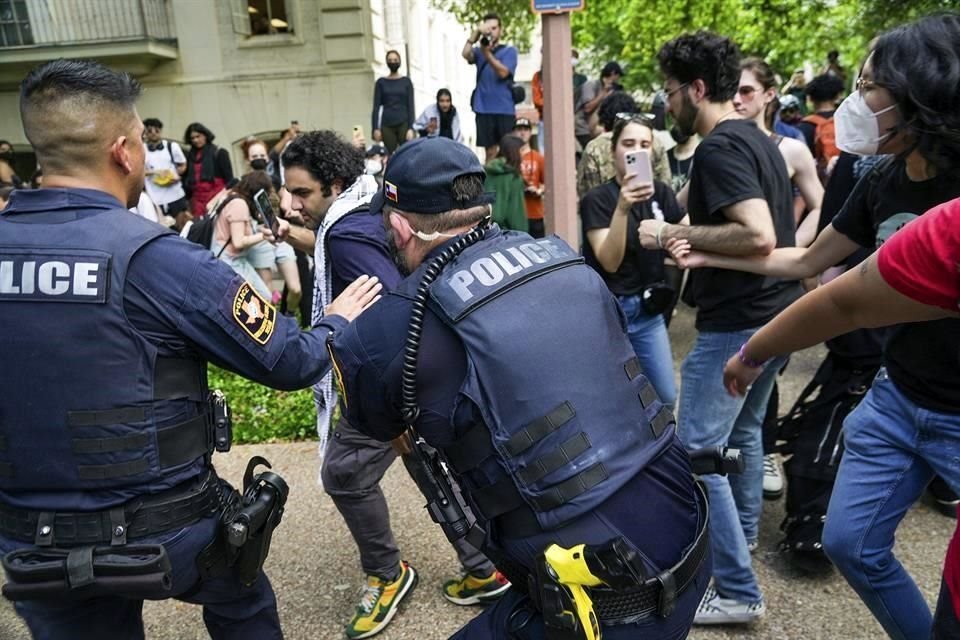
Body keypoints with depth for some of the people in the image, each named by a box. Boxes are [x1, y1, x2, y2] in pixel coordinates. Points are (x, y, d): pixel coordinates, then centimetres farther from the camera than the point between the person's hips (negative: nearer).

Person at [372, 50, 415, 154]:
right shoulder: (381, 82, 8)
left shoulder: (406, 81, 6)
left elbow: (410, 106, 2)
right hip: (387, 125, 1)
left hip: (403, 123, -1)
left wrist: (411, 128, -9)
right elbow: (376, 107, 5)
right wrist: (376, 128, -4)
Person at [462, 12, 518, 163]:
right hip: (484, 109, 2)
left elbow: (503, 72, -12)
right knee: (490, 151, 4)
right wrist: (476, 32, -16)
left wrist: (487, 53, -20)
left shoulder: (509, 51, 5)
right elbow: (465, 54, -9)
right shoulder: (479, 50, 12)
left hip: (505, 109, -2)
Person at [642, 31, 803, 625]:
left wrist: (674, 233, -20)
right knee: (744, 428, 25)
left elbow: (758, 235, -29)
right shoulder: (760, 140, 13)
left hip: (737, 321, -10)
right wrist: (696, 244, 15)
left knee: (698, 451, -2)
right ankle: (743, 534, 44)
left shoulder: (719, 147, -18)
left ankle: (738, 590, 8)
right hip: (775, 311, 10)